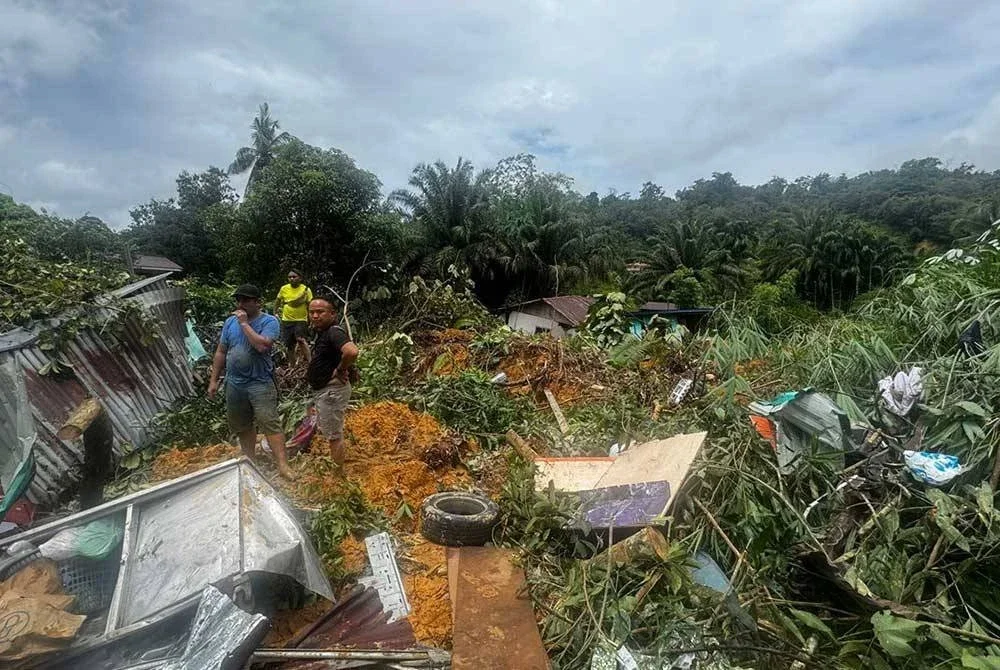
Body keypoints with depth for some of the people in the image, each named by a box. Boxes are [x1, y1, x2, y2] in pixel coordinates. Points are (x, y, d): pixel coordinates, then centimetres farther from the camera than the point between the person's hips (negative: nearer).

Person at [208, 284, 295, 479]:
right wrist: (214, 380, 12)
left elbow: (262, 346, -27)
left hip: (260, 383, -6)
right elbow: (221, 352, 13)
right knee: (242, 427, 16)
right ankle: (248, 461, 32)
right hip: (234, 384, 6)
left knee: (270, 424, -10)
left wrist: (244, 323, -20)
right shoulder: (230, 322, 7)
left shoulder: (269, 321, -10)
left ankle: (282, 465, -9)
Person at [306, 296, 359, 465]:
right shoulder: (323, 332, 10)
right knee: (324, 429, 25)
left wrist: (340, 370, -26)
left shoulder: (334, 332, -22)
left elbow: (352, 351, -42)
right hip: (324, 390, 11)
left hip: (332, 390, -11)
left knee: (334, 435, 1)